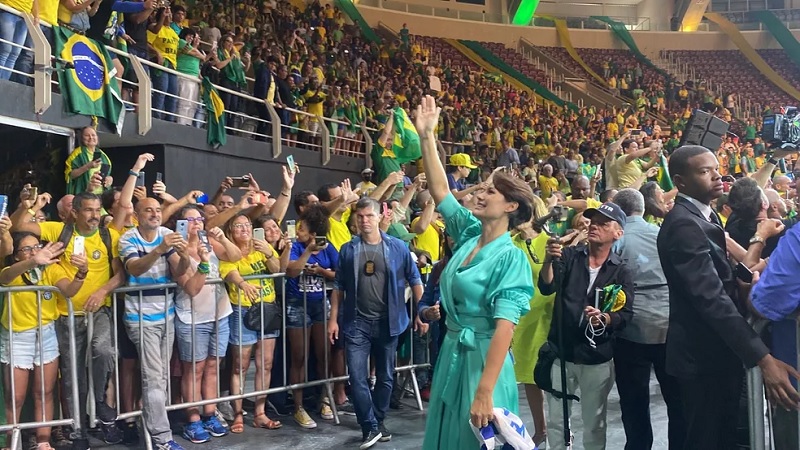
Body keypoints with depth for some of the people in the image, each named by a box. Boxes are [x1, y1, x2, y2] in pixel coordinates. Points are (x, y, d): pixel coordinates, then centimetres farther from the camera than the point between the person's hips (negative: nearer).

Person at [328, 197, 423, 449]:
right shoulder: (348, 250, 1)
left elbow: (414, 280, 2)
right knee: (357, 378, -4)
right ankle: (371, 428, 8)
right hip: (356, 323, 0)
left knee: (385, 377, 12)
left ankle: (378, 423, 29)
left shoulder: (398, 247, -2)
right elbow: (338, 287, 6)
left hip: (388, 322, 0)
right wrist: (333, 319, 1)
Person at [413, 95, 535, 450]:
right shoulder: (469, 232, 3)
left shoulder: (511, 257, -17)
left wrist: (484, 393, -28)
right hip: (452, 351, 7)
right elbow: (439, 190, 7)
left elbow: (504, 327, -23)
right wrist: (426, 136, 2)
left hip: (483, 358, -7)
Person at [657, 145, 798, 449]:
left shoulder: (703, 215, 9)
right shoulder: (683, 224, -23)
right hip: (703, 355, -9)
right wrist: (762, 358, -35)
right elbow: (712, 297, -31)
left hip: (719, 349, 9)